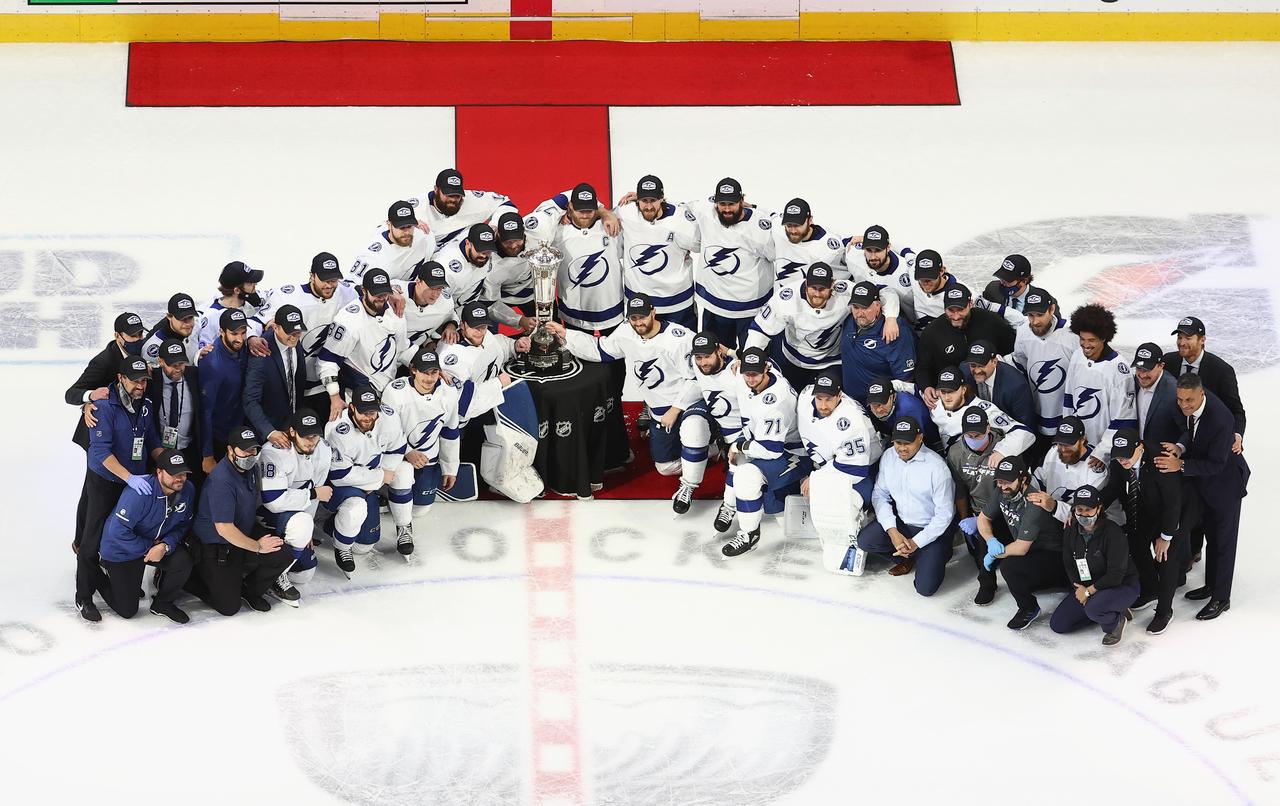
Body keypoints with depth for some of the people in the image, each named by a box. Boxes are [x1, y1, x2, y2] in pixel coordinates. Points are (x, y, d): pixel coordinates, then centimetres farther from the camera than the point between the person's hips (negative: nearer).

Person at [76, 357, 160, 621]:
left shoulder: (145, 405, 3)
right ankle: (84, 597, 4)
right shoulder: (105, 406, -21)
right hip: (103, 481, -7)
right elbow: (101, 450, -26)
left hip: (136, 480, 7)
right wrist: (130, 477, -33)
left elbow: (152, 442, 12)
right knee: (94, 538, -4)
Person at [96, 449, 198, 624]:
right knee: (127, 610, -2)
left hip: (159, 543, 5)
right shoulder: (139, 493, -33)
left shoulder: (187, 490, -14)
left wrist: (165, 546, -21)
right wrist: (149, 549, -24)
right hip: (121, 550, -5)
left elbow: (183, 525, -3)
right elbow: (118, 531, -31)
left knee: (183, 562, -25)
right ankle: (99, 575, 27)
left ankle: (162, 603, 3)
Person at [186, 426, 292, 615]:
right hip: (215, 548, -8)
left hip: (246, 533, 8)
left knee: (284, 554, -12)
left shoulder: (251, 467, -2)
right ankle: (189, 576, 14)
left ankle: (251, 590, 13)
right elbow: (224, 529, -29)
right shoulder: (221, 480, -29)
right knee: (229, 606, -8)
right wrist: (257, 547, -18)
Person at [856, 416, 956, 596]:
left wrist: (916, 542, -19)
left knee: (925, 587, -18)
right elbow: (880, 495, -1)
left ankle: (939, 555, 15)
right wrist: (892, 532, -15)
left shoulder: (937, 467, -22)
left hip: (932, 529, -5)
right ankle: (908, 556, 6)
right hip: (901, 522, 5)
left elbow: (944, 514, -17)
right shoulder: (888, 457, -6)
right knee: (865, 540, -20)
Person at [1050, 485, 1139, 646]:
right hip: (1086, 587, 7)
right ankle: (1108, 612, 12)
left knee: (1093, 607, -38)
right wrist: (1079, 588, -14)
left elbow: (1116, 575, -26)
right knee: (1058, 624, -1)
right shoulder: (1071, 531, -5)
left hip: (1122, 586, -7)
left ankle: (1115, 621, -2)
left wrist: (1088, 591, -21)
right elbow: (1069, 565, 2)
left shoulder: (1113, 532, -25)